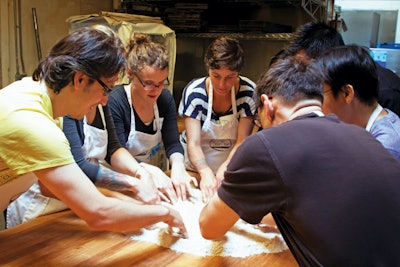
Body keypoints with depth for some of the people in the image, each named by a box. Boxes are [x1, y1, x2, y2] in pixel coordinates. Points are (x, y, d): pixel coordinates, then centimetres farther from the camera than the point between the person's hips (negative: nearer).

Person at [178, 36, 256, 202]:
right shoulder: (194, 92, -14)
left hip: (232, 164, 0)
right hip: (196, 165, 0)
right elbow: (193, 143, -19)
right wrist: (205, 172, -38)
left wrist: (225, 168, -34)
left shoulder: (248, 92, -12)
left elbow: (242, 141, -15)